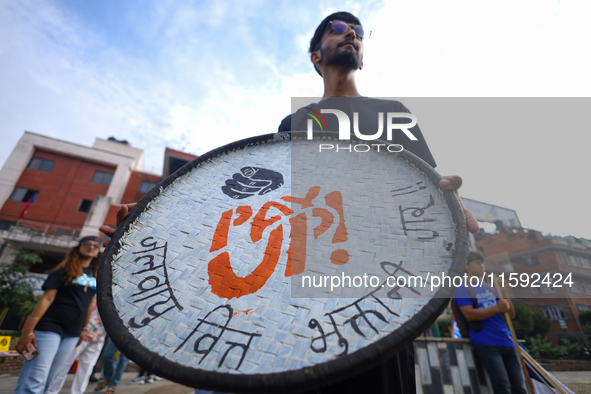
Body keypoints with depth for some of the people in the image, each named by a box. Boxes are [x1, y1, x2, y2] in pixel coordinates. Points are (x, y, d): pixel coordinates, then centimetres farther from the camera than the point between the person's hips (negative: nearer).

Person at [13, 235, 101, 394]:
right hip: (49, 327, -5)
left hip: (72, 333, 5)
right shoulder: (65, 269, -3)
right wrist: (28, 330, -15)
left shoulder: (96, 275, 11)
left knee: (47, 380, 12)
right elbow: (47, 298, -10)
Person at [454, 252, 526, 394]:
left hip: (506, 341, 7)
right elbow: (469, 314, -17)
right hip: (486, 343, -7)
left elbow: (511, 315, 16)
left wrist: (507, 301, -3)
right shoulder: (463, 289, -4)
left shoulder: (491, 288, 17)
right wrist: (497, 308, -21)